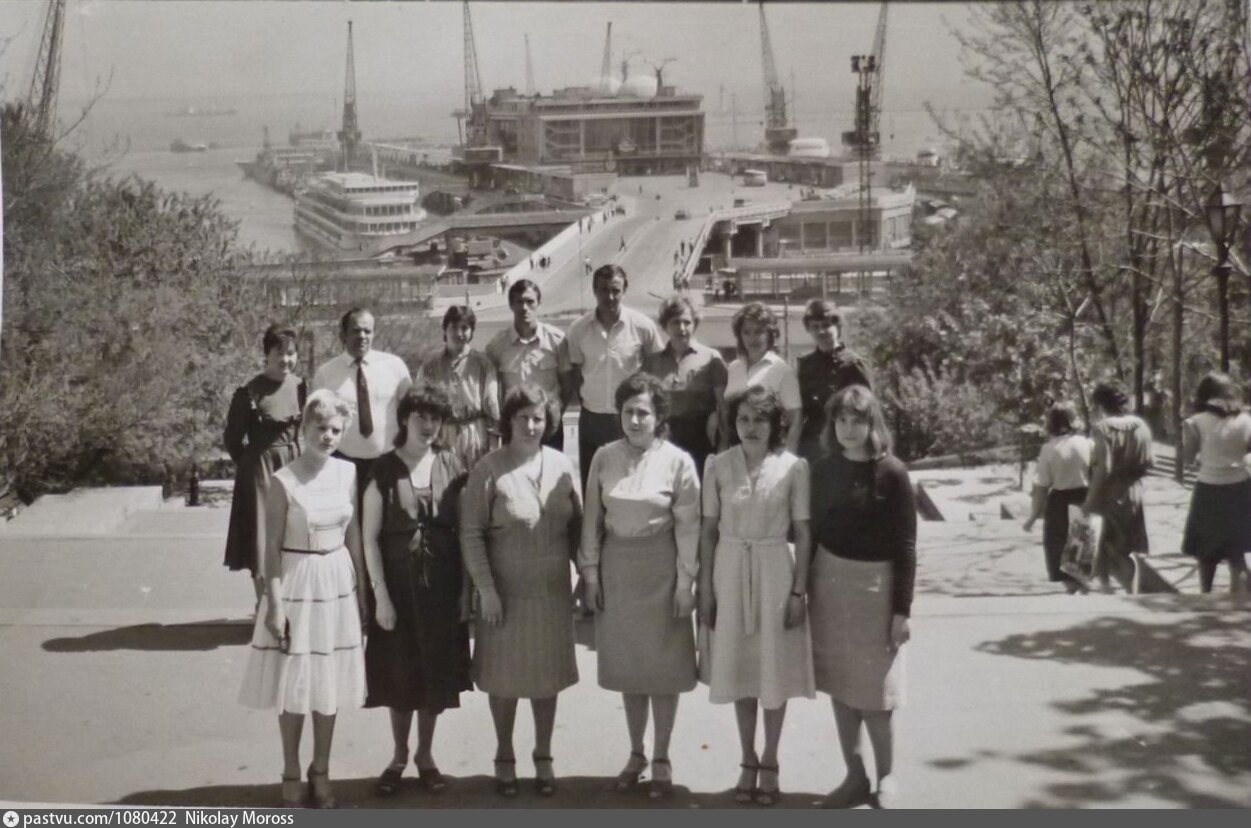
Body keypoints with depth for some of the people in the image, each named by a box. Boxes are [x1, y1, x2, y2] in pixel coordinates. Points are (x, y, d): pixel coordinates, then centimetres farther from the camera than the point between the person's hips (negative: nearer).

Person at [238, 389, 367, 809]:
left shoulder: (348, 473, 0)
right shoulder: (283, 481, -12)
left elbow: (353, 535, 8)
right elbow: (272, 547, -10)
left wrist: (363, 588, 9)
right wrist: (275, 604, -12)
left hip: (337, 582, 4)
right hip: (297, 583, -4)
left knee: (329, 681, 11)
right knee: (293, 683, 5)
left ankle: (321, 771, 25)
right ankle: (291, 775, 20)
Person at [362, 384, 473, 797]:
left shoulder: (451, 467, -1)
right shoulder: (383, 469, -6)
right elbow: (370, 538, -6)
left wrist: (466, 590, -3)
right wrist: (381, 596, -10)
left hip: (442, 586, 1)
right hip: (398, 585, -1)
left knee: (435, 670, 9)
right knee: (399, 671, 8)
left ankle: (425, 755, 25)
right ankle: (399, 756, 24)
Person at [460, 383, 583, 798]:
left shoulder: (562, 465, -1)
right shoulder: (489, 469, -10)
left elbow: (578, 526, 6)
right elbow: (471, 533, -10)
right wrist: (485, 588, -14)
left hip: (553, 591, 3)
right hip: (505, 593, -2)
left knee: (547, 675, 12)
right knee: (505, 677, 9)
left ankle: (543, 759, 27)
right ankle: (504, 759, 26)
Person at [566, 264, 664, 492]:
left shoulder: (642, 326, -9)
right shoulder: (578, 329, -4)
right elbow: (573, 372, 8)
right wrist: (588, 398, 1)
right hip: (592, 418, 2)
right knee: (590, 487, 10)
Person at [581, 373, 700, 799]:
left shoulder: (677, 461, -9)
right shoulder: (604, 458, -2)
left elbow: (688, 527, -7)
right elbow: (593, 519, 3)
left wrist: (685, 581, -9)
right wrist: (590, 572, 1)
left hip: (659, 569, -3)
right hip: (616, 568, 3)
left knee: (663, 666, 6)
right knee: (627, 665, 13)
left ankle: (661, 758, 19)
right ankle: (635, 752, 28)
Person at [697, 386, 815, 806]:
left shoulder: (794, 467, -6)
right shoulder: (717, 466, -1)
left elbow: (802, 533, -2)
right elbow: (709, 530, 3)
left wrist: (799, 590, -5)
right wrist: (705, 588, 1)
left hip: (775, 571, -1)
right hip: (730, 570, 2)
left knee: (775, 669, 7)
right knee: (740, 668, 10)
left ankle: (769, 763, 22)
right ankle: (748, 762, 24)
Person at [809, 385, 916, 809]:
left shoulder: (892, 473, -10)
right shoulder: (824, 469, 3)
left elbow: (905, 547, -9)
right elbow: (813, 531, 8)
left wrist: (902, 610, -12)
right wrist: (806, 588, 6)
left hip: (874, 584, -4)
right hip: (829, 582, 4)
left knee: (873, 691, -1)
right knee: (840, 686, 9)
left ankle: (886, 777, 18)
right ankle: (855, 776, 21)